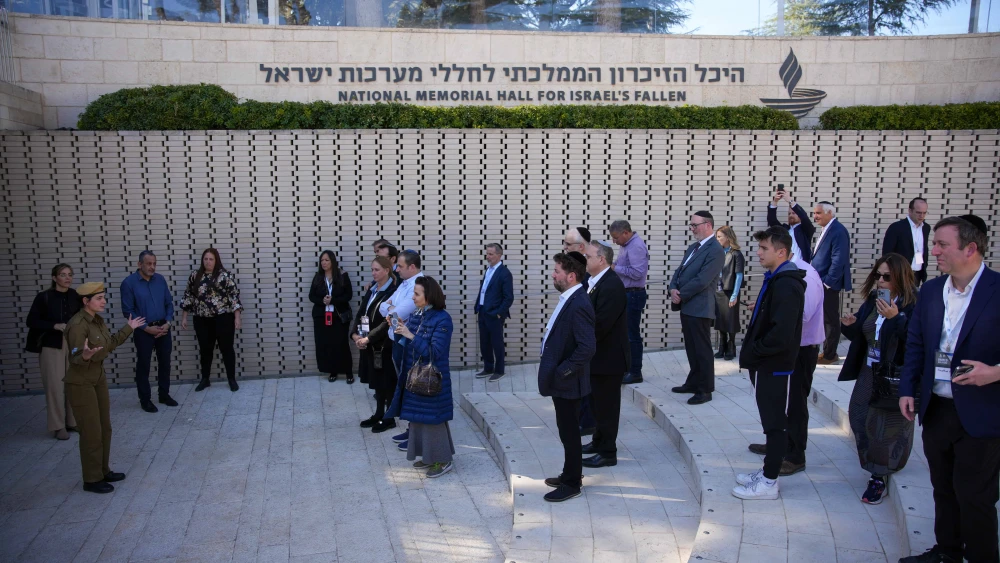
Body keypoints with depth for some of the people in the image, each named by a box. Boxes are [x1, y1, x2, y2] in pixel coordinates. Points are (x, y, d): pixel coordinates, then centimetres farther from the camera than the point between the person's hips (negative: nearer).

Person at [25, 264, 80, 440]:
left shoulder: (76, 296, 1)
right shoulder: (44, 297, -7)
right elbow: (32, 321, -6)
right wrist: (54, 326, -17)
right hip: (51, 346, -3)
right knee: (55, 386, -2)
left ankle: (73, 421, 20)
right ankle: (58, 426, 9)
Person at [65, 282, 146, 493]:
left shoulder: (98, 320, 4)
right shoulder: (78, 325, -23)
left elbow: (109, 344, 16)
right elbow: (76, 358, -25)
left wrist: (129, 328, 20)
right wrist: (85, 356, -46)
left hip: (99, 378, 9)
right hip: (81, 382, -9)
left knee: (105, 428, 16)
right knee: (91, 432, -1)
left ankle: (104, 471, 30)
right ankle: (92, 480, 12)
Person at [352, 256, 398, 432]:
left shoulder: (393, 292, -15)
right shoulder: (372, 290, 10)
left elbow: (388, 322, -21)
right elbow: (360, 313, 9)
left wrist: (368, 338, -23)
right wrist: (355, 334, -7)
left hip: (385, 344, -7)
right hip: (370, 344, 8)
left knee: (387, 382, 4)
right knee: (376, 381, 16)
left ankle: (389, 419, 16)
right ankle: (379, 414, 29)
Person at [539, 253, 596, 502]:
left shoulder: (578, 305, -23)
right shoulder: (568, 299, 7)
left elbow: (587, 347, -29)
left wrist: (564, 370, -22)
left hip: (567, 381, -9)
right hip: (560, 379, 9)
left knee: (569, 432, 4)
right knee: (567, 430, 20)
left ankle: (572, 484, 18)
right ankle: (570, 474, 35)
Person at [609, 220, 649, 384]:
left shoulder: (636, 246, -18)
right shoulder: (627, 245, 13)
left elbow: (637, 272, -24)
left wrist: (615, 268, -17)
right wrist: (613, 266, 1)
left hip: (633, 295, -10)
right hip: (626, 294, 10)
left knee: (632, 335, -3)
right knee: (624, 333, 16)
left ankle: (635, 373, 5)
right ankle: (626, 368, 26)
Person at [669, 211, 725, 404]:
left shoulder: (716, 250, -15)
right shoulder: (693, 247, 16)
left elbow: (702, 280, -21)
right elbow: (680, 271, 15)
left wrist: (680, 295, -13)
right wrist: (673, 289, -5)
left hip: (699, 308, -9)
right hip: (687, 307, 9)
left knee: (702, 350, 0)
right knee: (691, 349, 17)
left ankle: (705, 390, 8)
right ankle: (693, 383, 28)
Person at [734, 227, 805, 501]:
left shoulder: (786, 285, -21)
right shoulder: (775, 280, 12)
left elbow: (781, 334, -27)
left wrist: (753, 351, -15)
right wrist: (752, 352, 9)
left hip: (774, 367, -10)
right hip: (766, 365, 10)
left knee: (775, 423, 0)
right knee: (771, 421, 17)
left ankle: (769, 483, 9)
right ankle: (767, 472, 29)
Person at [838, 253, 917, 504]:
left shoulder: (913, 305, -15)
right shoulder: (872, 301, 6)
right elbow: (860, 337, 14)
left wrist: (896, 318, -34)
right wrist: (850, 325, -6)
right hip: (869, 373, 7)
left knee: (888, 427, 2)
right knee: (859, 418, 11)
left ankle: (880, 478, 17)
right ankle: (877, 471, 31)